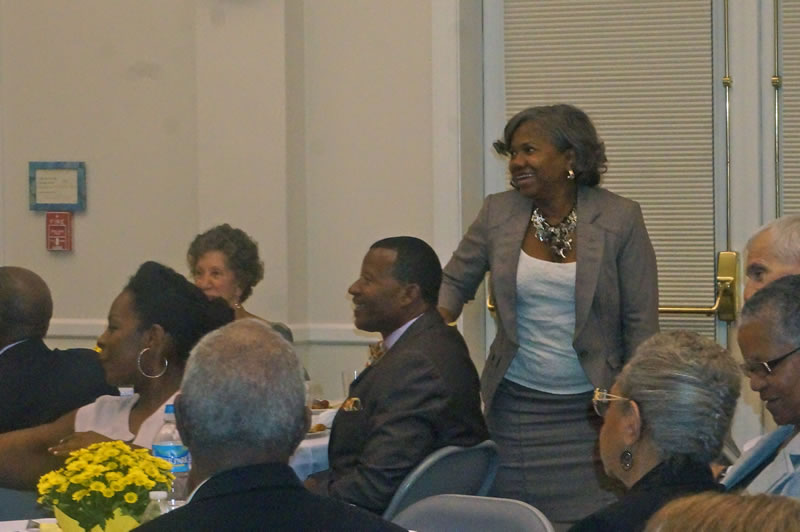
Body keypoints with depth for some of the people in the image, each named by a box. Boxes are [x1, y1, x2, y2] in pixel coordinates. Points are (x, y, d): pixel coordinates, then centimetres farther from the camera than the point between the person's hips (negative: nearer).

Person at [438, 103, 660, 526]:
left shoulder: (620, 219, -5)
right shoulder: (498, 213, 3)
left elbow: (641, 323, -3)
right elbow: (455, 282, 13)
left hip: (592, 411, -3)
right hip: (516, 408, 3)